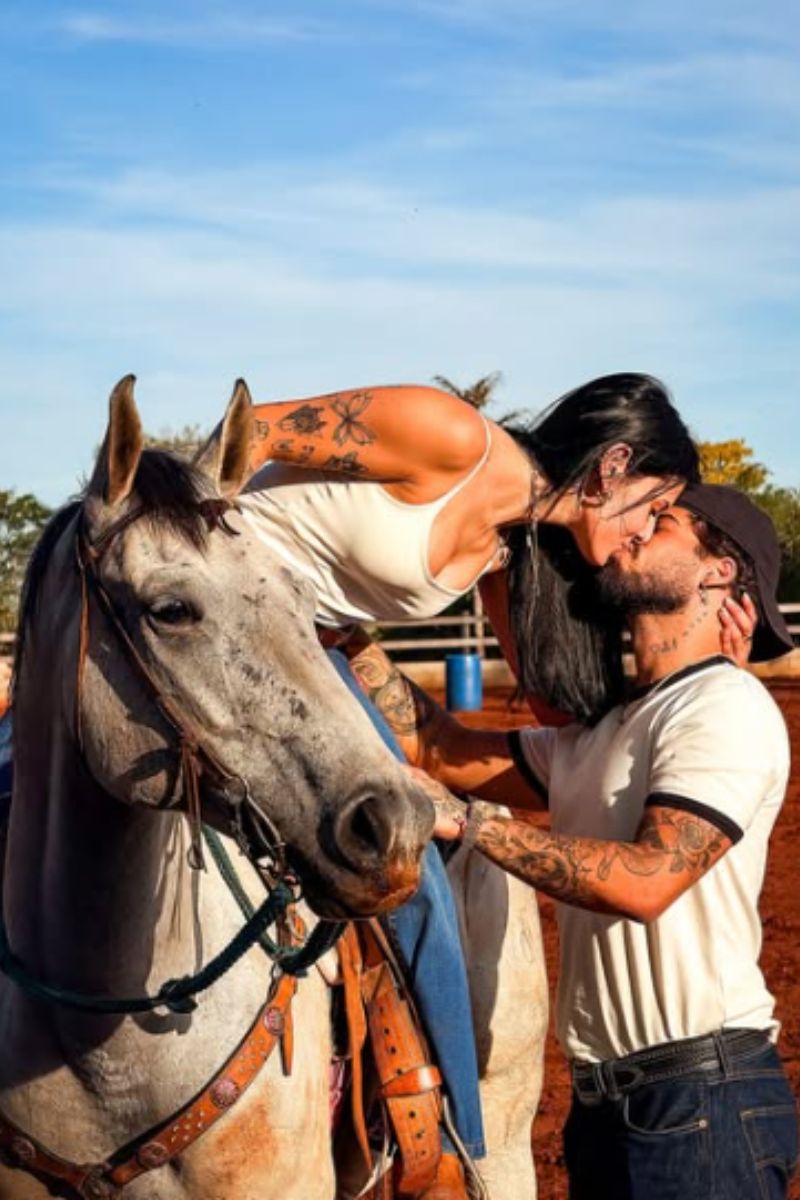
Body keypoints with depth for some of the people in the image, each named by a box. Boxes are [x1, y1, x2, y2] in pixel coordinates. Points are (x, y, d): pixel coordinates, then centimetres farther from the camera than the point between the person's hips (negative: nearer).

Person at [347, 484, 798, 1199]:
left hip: (703, 1096, -8)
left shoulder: (726, 707, -12)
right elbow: (435, 748, 11)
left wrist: (466, 819, -24)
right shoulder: (598, 731, 14)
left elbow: (647, 882, -23)